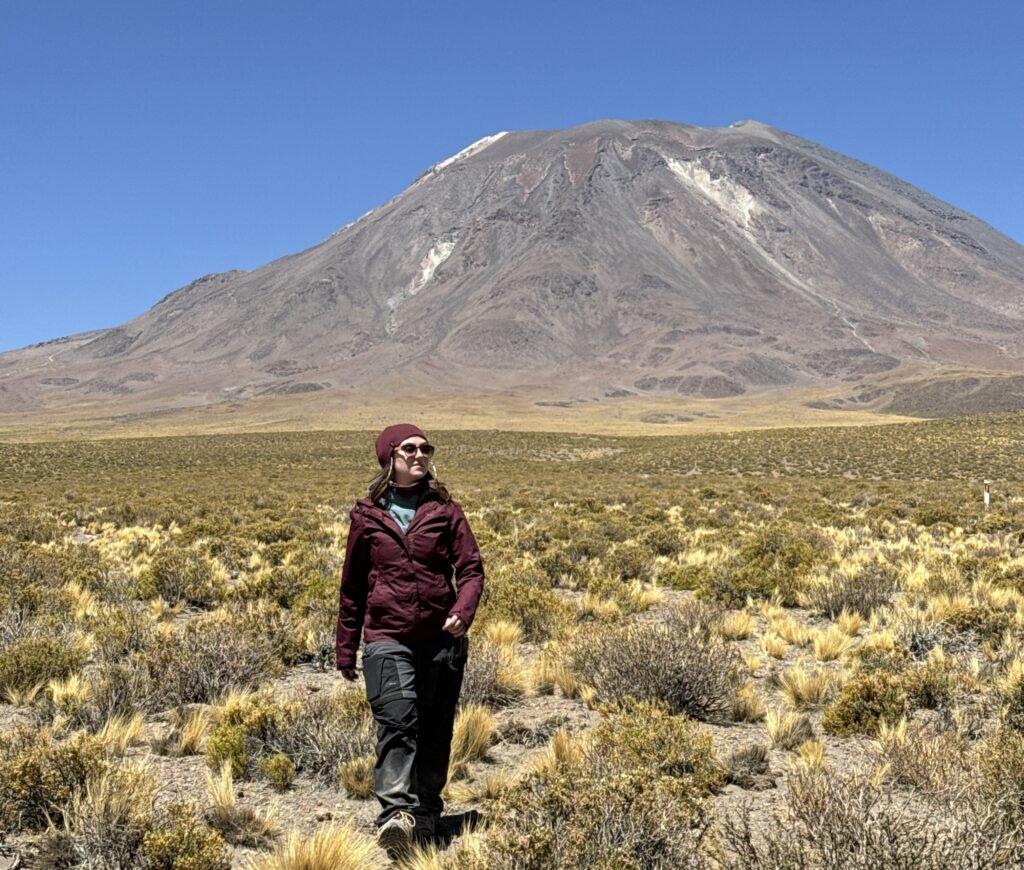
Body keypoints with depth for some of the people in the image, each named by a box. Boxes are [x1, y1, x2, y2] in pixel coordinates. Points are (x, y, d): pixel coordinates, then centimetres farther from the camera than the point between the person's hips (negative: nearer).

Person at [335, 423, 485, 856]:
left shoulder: (445, 510, 5)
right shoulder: (367, 516, 5)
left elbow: (471, 568, 0)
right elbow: (352, 586, 12)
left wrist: (463, 612, -20)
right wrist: (345, 649, 15)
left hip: (442, 639, 2)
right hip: (387, 638, -1)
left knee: (435, 732, 9)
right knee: (398, 719, -21)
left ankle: (426, 816, 25)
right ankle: (395, 813, -27)